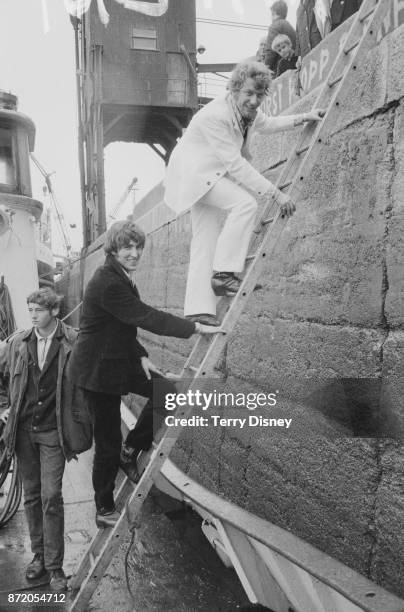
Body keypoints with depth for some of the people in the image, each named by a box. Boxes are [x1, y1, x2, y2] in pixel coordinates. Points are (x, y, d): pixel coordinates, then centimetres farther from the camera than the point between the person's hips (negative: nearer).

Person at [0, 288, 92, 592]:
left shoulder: (74, 342, -9)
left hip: (53, 432, -4)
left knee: (51, 496, -3)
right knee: (31, 495, 14)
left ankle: (55, 567, 11)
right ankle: (39, 555, 31)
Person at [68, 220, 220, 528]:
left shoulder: (121, 278, 6)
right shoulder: (108, 283, -24)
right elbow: (147, 317, -27)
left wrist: (142, 356, 0)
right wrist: (197, 328, -23)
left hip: (120, 359, 9)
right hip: (99, 368, -9)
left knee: (167, 392, -4)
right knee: (108, 444, 4)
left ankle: (131, 451, 14)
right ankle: (104, 511, 24)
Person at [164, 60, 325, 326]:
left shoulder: (248, 110, 0)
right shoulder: (215, 116, -26)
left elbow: (267, 124, 23)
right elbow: (235, 164, -30)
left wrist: (303, 118, 12)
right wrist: (275, 193, -30)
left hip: (210, 174, 9)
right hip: (193, 172, -9)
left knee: (206, 241, 1)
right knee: (246, 203, -26)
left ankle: (199, 309, 1)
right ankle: (224, 273, -21)